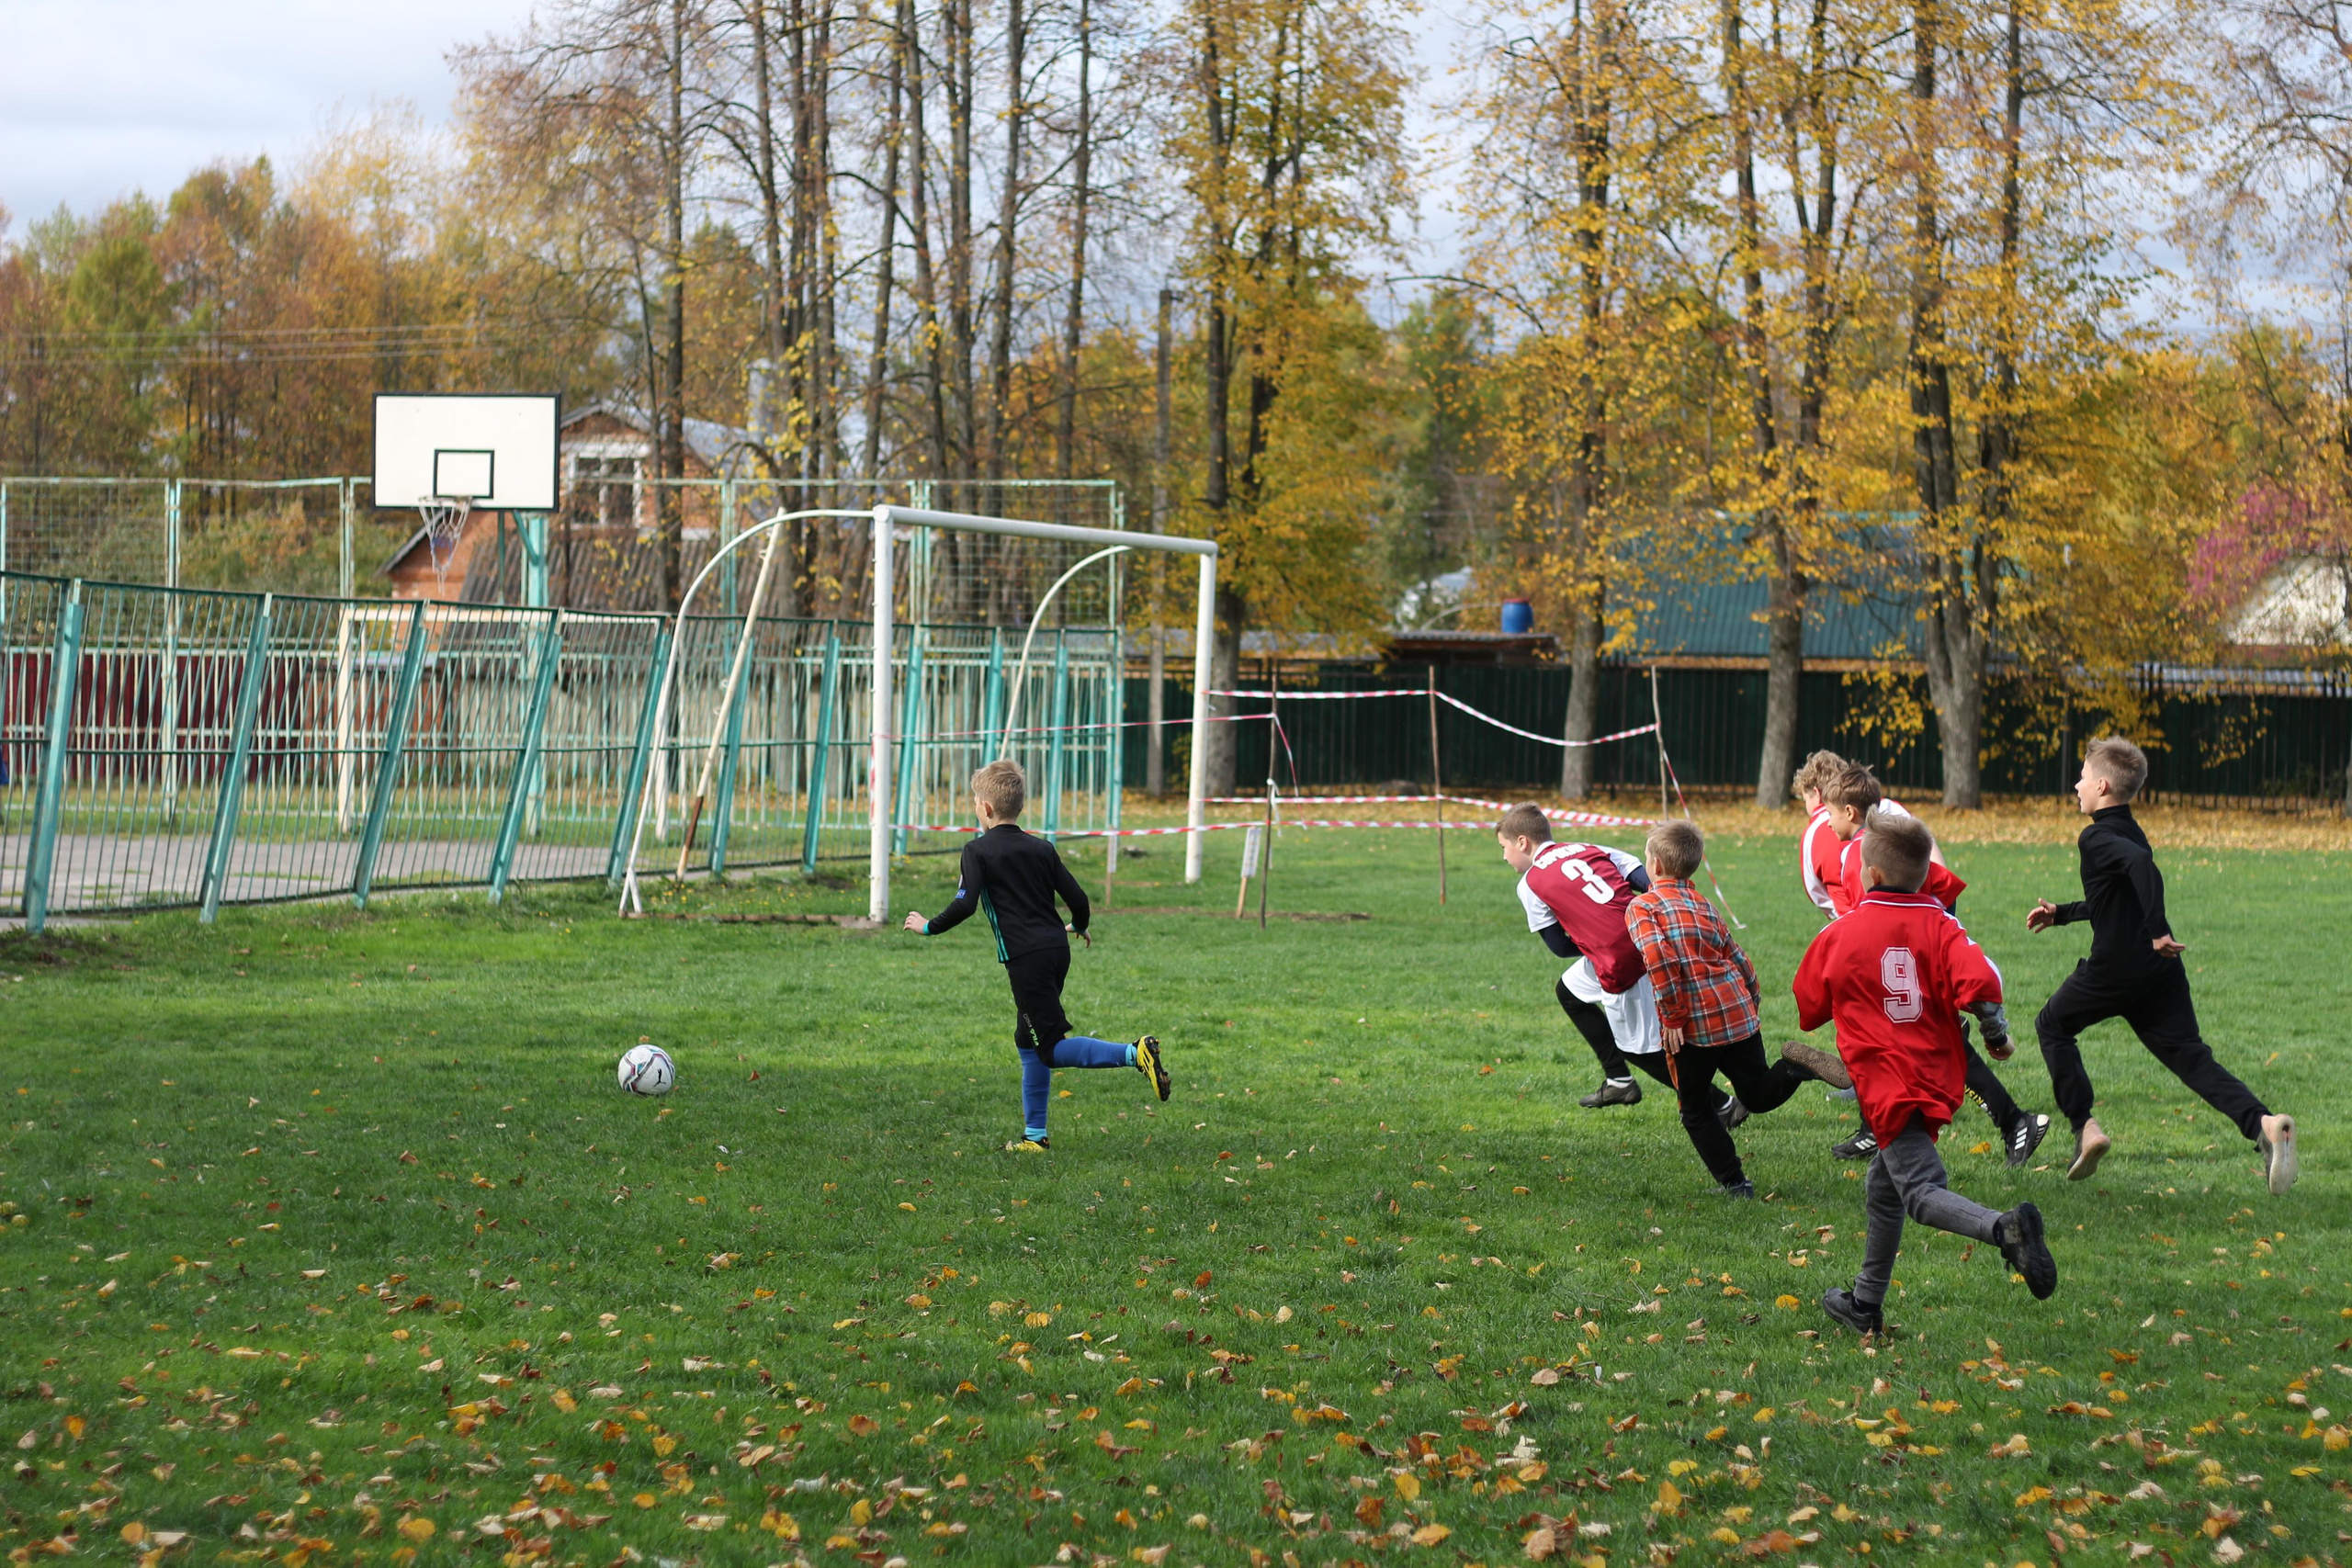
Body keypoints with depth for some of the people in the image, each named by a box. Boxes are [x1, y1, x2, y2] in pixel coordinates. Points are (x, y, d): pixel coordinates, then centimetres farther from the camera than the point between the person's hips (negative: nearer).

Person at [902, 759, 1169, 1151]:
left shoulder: (978, 850, -4)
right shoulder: (1041, 849, 13)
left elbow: (964, 905, -14)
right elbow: (1078, 898, 11)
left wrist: (929, 928, 2)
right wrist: (1079, 927, 33)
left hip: (1026, 957, -7)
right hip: (1057, 950, 7)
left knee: (1052, 1048, -6)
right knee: (1028, 1042, 17)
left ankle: (1134, 1054, -26)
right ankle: (1035, 1134, 17)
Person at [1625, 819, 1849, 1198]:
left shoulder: (1641, 908, -1)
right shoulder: (1703, 904, 18)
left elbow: (1659, 958, -19)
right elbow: (1739, 960, 18)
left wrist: (1672, 1016, -15)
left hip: (1692, 1024, -5)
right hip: (1738, 1010, 5)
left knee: (1696, 1111, 12)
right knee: (1758, 1095, 15)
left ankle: (1732, 1181, 8)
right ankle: (1795, 1065, -13)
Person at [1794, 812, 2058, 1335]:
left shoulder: (1839, 934, 0)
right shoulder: (1938, 924, 0)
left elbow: (1808, 1009, 13)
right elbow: (1978, 982, -17)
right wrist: (1995, 1029, 0)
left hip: (1888, 1085, -5)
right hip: (1938, 1073, 5)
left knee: (1920, 1192, -16)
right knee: (1882, 1190, 20)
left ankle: (2006, 1229, -44)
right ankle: (1866, 1304, 30)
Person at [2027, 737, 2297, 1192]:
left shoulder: (2097, 838, -10)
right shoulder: (2130, 833, 18)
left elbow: (2142, 865, -31)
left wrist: (2156, 932, -32)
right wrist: (2062, 914, 42)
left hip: (2114, 969, -7)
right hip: (2159, 969, 7)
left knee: (2053, 1026, 18)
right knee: (2189, 1056, 1)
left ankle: (2085, 1127, 9)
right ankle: (2263, 1123, -22)